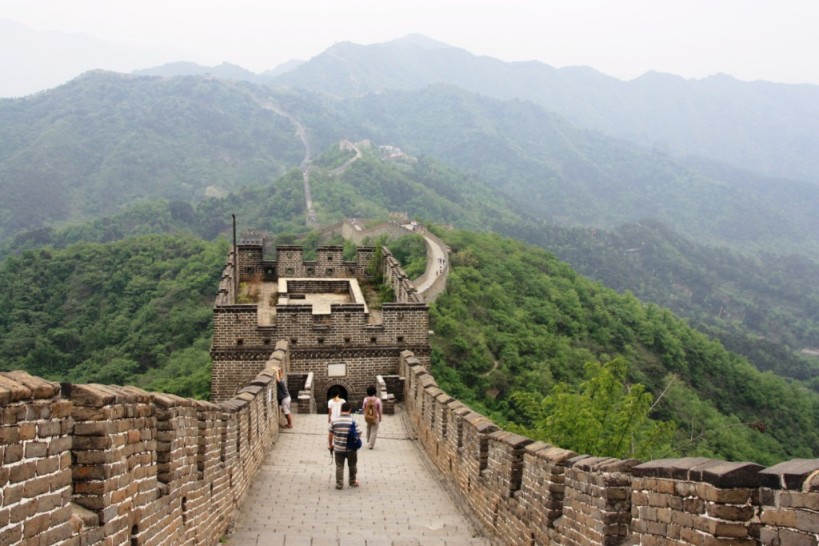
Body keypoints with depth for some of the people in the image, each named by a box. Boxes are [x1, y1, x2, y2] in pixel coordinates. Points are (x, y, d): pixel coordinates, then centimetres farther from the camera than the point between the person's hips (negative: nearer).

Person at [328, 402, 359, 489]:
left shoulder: (334, 421, -6)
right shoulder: (353, 421, -11)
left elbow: (330, 435, -1)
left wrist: (330, 445, 13)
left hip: (338, 448, 1)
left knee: (339, 467, 11)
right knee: (352, 466, 18)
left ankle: (339, 484, 13)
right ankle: (352, 482, 31)